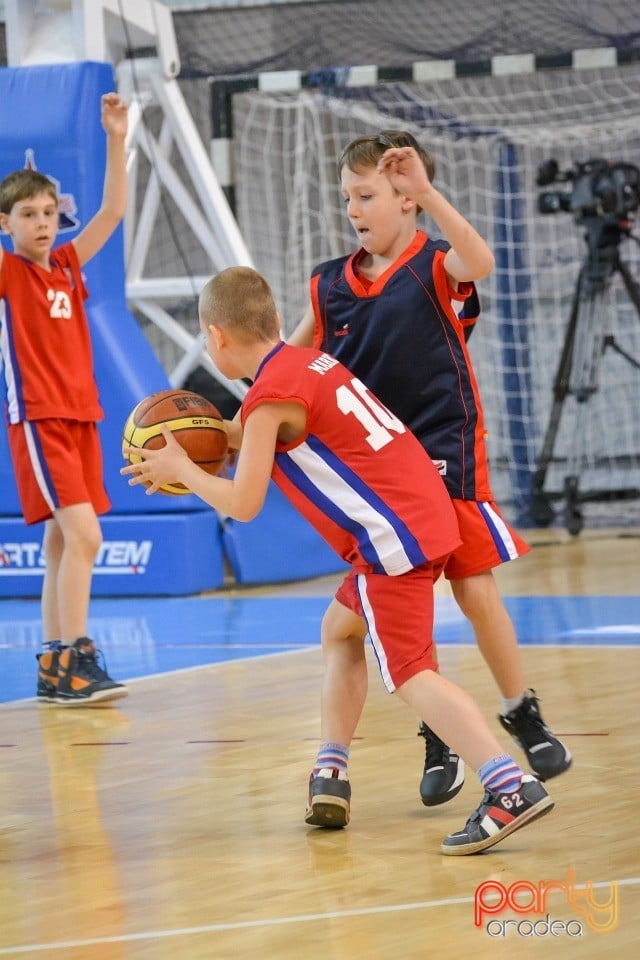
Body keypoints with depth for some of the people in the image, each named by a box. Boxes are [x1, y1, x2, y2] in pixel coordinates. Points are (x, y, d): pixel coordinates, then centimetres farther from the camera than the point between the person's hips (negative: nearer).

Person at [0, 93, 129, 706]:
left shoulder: (68, 265, 12)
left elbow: (113, 211, 11)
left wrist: (116, 140, 2)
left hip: (80, 416, 6)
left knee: (62, 543, 8)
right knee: (83, 536, -17)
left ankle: (54, 667, 12)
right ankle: (74, 661, -16)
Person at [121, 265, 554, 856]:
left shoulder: (269, 397, -11)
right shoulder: (308, 361, 16)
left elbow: (242, 504, -11)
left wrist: (181, 470, 4)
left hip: (395, 535, -10)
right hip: (423, 513, 10)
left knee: (409, 674, -12)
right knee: (341, 627, 25)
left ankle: (511, 787, -27)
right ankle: (330, 776, 24)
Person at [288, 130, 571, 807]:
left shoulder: (435, 266, -9)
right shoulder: (331, 286, 4)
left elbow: (480, 263, -33)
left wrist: (427, 193, -43)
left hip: (445, 455, -4)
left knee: (475, 589, -1)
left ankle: (524, 716, 17)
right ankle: (439, 738, 13)